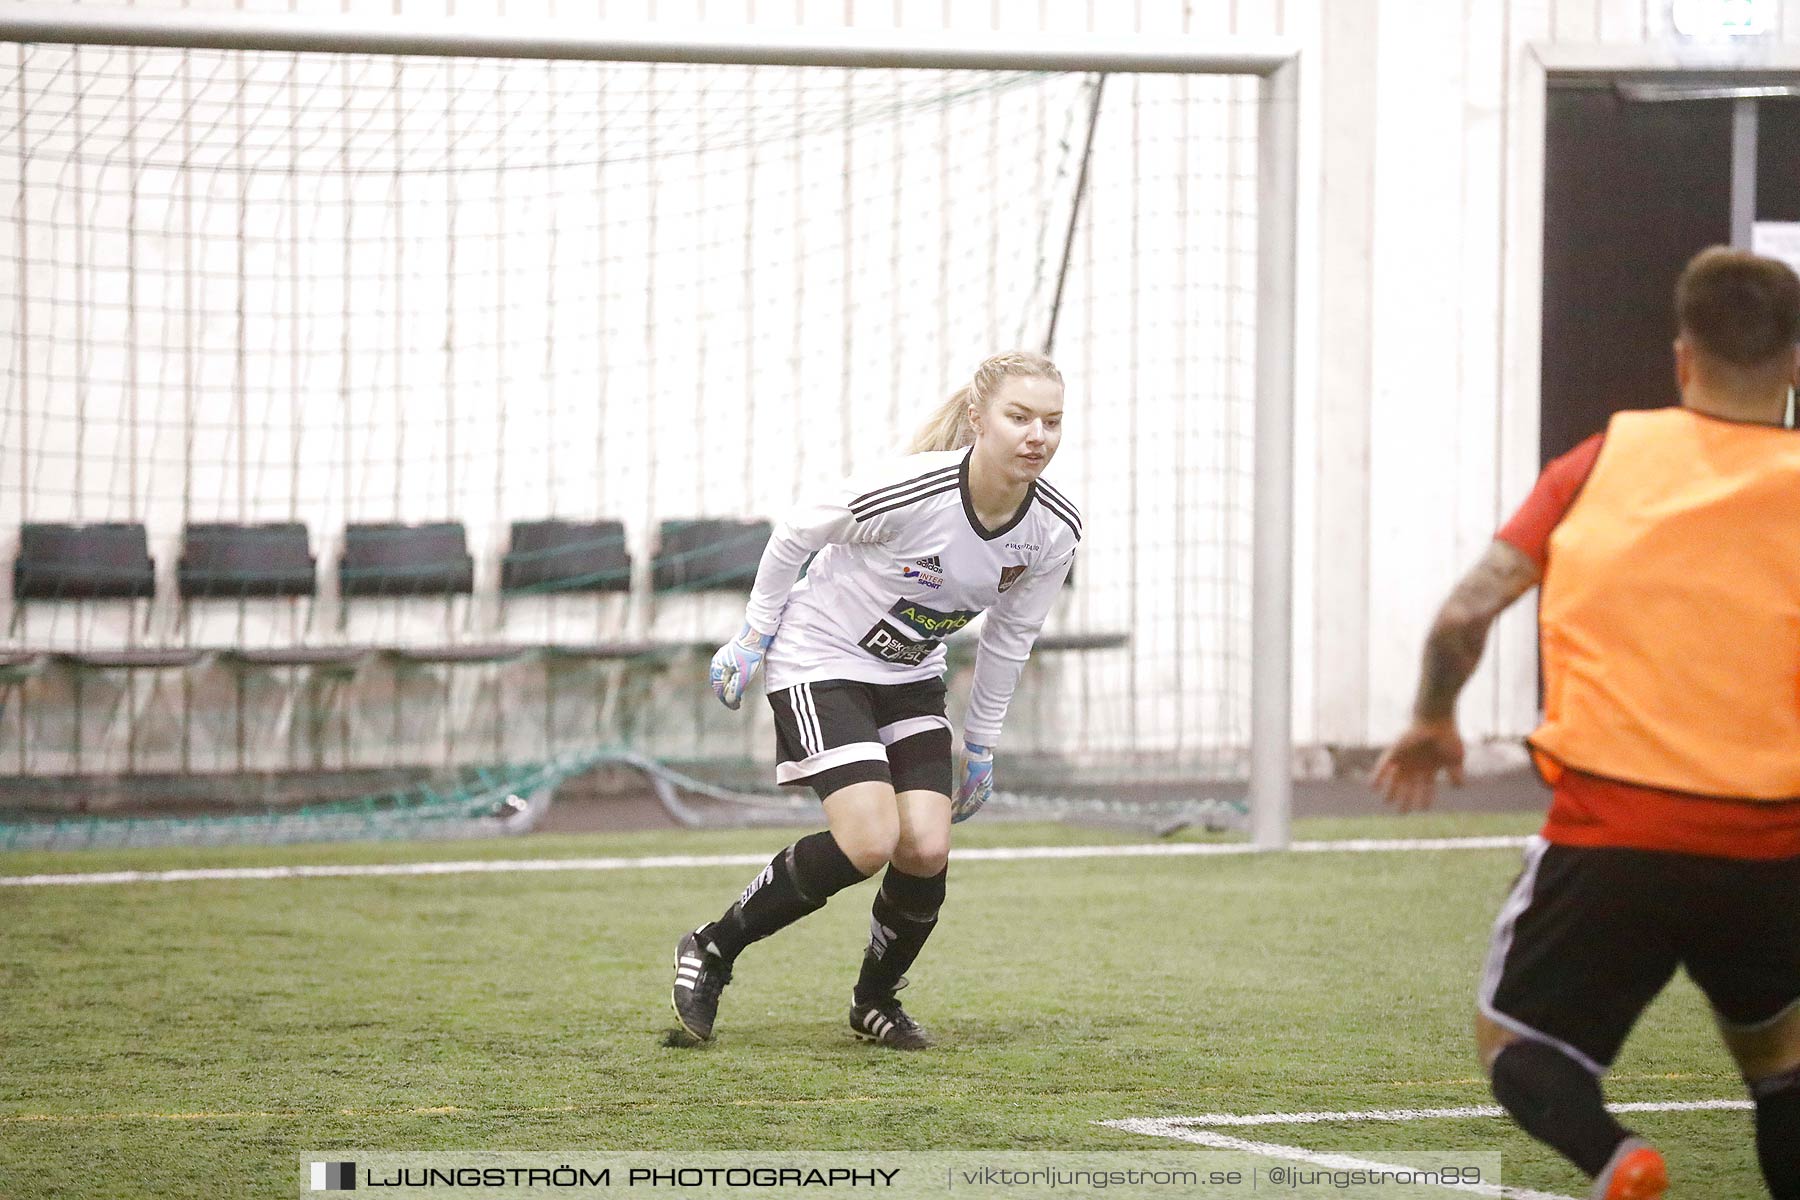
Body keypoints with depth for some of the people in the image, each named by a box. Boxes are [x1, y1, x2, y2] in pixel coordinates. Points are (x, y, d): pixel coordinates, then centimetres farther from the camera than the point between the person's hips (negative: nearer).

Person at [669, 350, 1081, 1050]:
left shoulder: (1054, 531, -13)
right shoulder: (909, 491, -31)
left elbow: (1009, 636, 5)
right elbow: (795, 536, -13)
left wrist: (981, 746, 12)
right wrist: (753, 638, -3)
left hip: (911, 676, 6)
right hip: (820, 659, -6)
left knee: (926, 850, -9)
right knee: (869, 842, -20)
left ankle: (875, 1001, 18)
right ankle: (711, 951, -2)